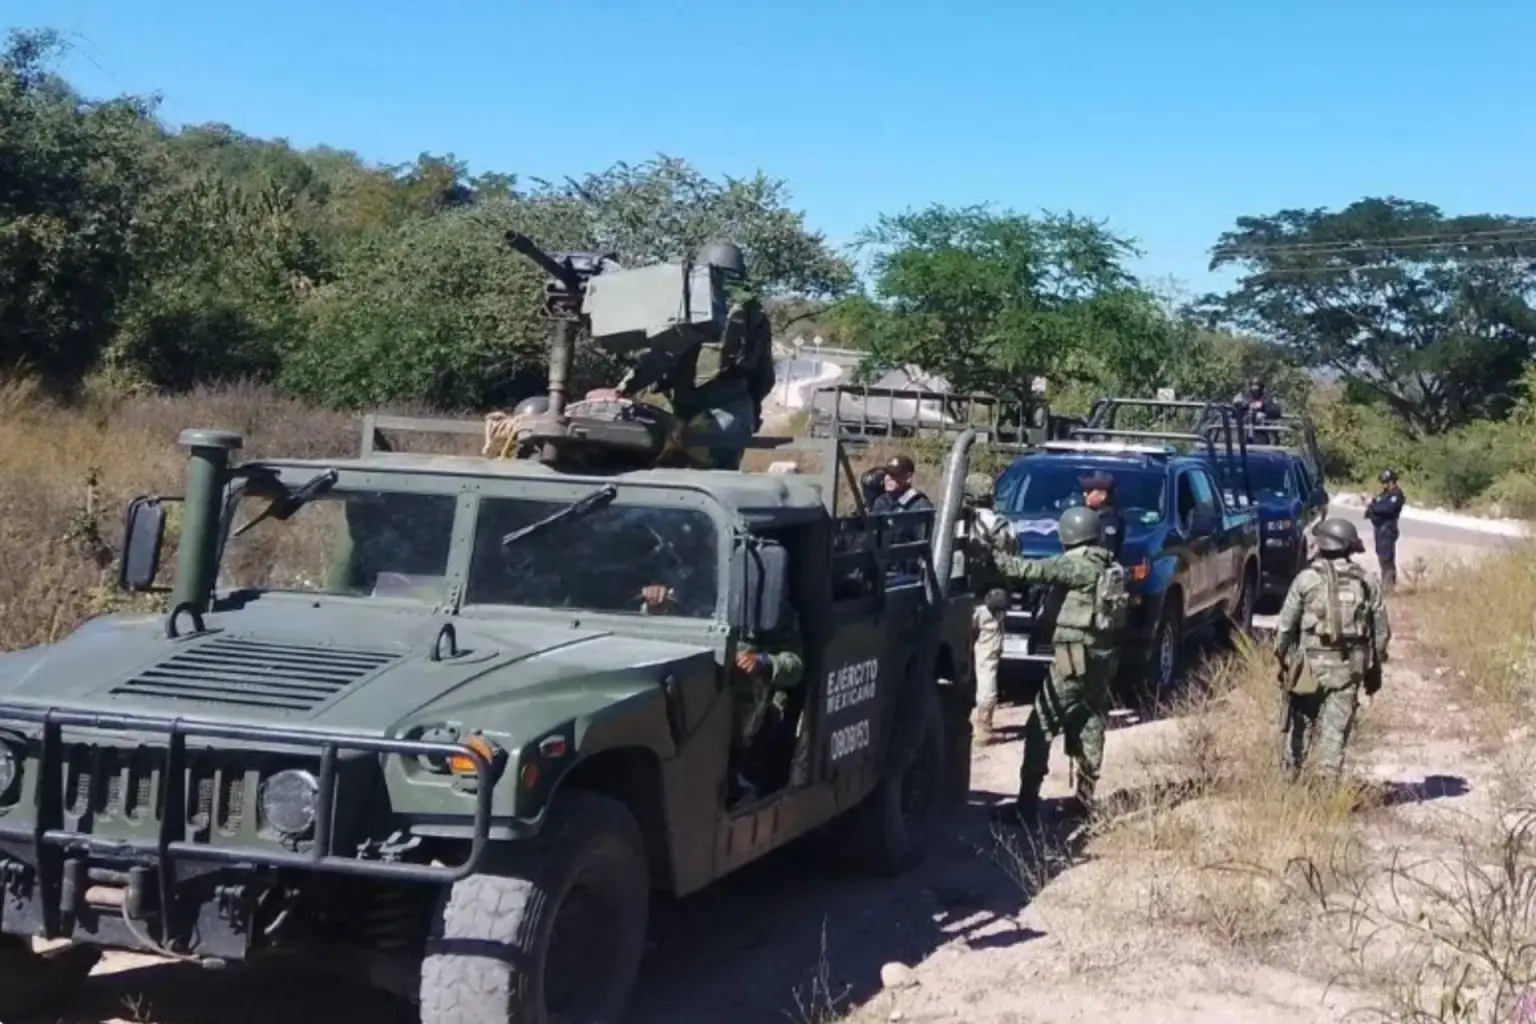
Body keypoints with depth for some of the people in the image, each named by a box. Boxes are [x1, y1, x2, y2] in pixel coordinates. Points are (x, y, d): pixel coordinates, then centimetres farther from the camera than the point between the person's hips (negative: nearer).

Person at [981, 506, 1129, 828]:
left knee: (1040, 727, -5)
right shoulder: (1110, 567, 13)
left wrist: (993, 558, -11)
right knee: (1090, 729, 13)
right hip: (1104, 657, 9)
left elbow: (1034, 570, -17)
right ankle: (1085, 802, 16)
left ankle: (1027, 805, -7)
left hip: (1076, 656, -8)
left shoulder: (1080, 564, -13)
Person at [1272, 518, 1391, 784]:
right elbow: (1382, 629, 7)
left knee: (1299, 723, 14)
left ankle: (1291, 777, 21)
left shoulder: (1307, 579, -6)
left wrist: (1282, 657, 10)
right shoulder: (1367, 581, 4)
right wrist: (1375, 666, 16)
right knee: (1336, 729, 6)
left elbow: (1285, 625, -3)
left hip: (1311, 663, -2)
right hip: (1350, 666, 2)